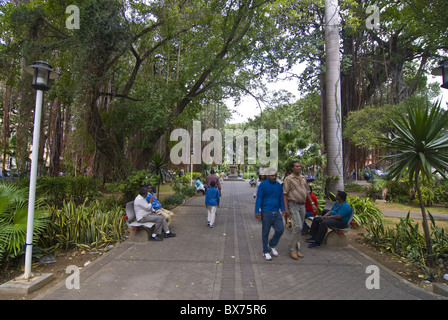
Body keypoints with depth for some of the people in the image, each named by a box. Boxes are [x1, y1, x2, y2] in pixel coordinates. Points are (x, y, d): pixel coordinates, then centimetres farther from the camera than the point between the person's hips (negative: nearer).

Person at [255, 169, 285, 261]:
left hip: (276, 212, 5)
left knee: (280, 229, 0)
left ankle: (272, 245, 25)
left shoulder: (278, 185, 11)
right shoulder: (263, 184, -4)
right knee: (265, 232, 3)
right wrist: (257, 211, -12)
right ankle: (266, 252, 17)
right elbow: (258, 198, -6)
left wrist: (283, 209, 12)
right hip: (266, 212, -5)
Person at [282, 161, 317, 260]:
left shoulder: (303, 178, 13)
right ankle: (292, 249, 1)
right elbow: (285, 194, -10)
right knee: (297, 227, -13)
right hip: (293, 205, -6)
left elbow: (307, 192, 20)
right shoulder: (289, 179, -7)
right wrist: (286, 208, -15)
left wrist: (312, 203, 13)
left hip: (302, 205, 7)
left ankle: (297, 249, 21)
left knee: (299, 228, 11)